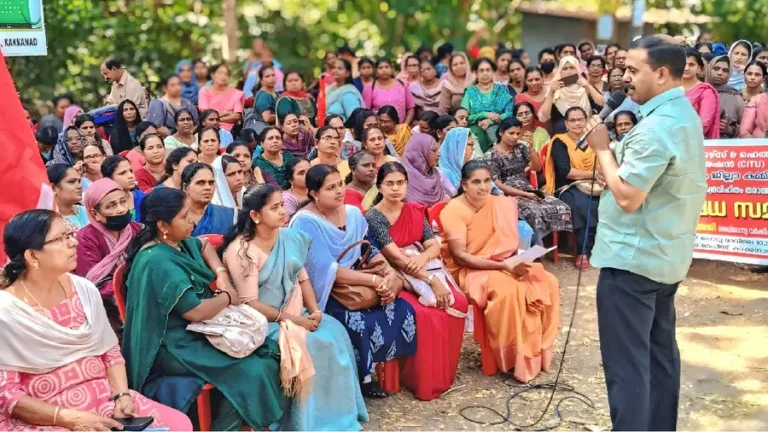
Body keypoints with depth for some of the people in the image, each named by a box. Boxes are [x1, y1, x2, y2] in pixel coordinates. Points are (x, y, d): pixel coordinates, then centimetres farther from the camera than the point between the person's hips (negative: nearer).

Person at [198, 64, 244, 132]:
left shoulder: (235, 93, 9)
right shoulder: (205, 91, 8)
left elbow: (237, 116, -2)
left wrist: (218, 119, -10)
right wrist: (225, 112, -1)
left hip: (228, 130, 0)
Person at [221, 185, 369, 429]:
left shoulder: (289, 238, 5)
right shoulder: (241, 251, -16)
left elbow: (302, 278, 9)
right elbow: (249, 304, -18)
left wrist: (314, 310, -9)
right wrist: (290, 318, -22)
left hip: (294, 312, 7)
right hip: (263, 321, -6)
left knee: (334, 330, -15)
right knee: (311, 343, -25)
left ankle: (341, 413, -4)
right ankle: (313, 420, -8)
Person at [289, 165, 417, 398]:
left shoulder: (353, 213, 6)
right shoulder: (306, 222, -16)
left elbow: (371, 252, 7)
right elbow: (327, 270, -22)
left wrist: (391, 274, -15)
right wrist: (376, 280, -25)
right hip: (322, 295, -7)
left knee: (403, 311, -11)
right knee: (361, 322, -30)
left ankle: (367, 372, 5)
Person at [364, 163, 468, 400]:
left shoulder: (415, 211, 9)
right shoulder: (373, 217, -11)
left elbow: (434, 245, 2)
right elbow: (395, 257, -19)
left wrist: (423, 257, -23)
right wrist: (432, 280, -25)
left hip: (422, 270, 6)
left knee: (458, 302, -16)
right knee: (424, 312, -30)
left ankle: (443, 373, -1)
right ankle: (424, 381, -13)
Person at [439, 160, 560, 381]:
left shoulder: (500, 205, 2)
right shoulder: (453, 211, -17)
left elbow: (510, 244, 9)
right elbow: (461, 256, -22)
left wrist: (515, 262, -15)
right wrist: (504, 266, -28)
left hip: (500, 265, 7)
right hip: (467, 270, -7)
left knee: (546, 282, -11)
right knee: (508, 290, -33)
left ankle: (538, 348, 0)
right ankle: (516, 356, -16)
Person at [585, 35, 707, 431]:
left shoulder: (656, 126, -22)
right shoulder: (685, 115, 11)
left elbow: (628, 196, -24)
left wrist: (602, 148, -14)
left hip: (633, 258, -10)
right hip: (667, 256, 10)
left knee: (626, 362, -3)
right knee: (659, 351, 18)